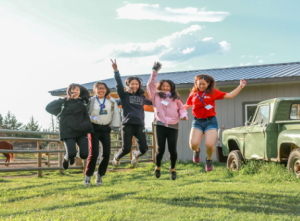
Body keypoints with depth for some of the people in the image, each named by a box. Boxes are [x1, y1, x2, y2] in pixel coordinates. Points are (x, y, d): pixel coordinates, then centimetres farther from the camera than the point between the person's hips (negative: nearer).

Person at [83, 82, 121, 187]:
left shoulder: (111, 101, 5)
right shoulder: (91, 101, -2)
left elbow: (116, 113, 13)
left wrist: (113, 125, 7)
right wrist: (92, 118, -17)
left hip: (106, 129, 3)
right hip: (95, 129, -3)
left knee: (107, 154, -3)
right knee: (94, 153, -12)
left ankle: (100, 175, 15)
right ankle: (88, 176, 4)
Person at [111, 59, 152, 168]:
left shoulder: (142, 97, 16)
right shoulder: (124, 95, 5)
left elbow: (152, 102, 33)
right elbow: (119, 84, -9)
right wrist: (116, 71, -20)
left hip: (139, 125, 3)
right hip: (127, 124, -3)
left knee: (144, 148, -7)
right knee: (126, 149, -6)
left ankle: (135, 155, 28)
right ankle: (116, 157, 28)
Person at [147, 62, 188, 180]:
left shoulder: (175, 98, 13)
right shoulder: (156, 96, 8)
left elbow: (182, 108, 14)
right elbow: (150, 85, 0)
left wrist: (183, 115, -7)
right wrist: (155, 72, -4)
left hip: (173, 126, 1)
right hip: (160, 125, -1)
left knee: (172, 149, -3)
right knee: (160, 149, -5)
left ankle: (172, 169, 19)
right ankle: (157, 167, 21)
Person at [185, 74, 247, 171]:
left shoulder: (213, 92, 2)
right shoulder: (193, 93, 7)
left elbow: (230, 95, 1)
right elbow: (187, 106, 22)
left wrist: (240, 86, -4)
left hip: (211, 121, -1)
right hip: (197, 122, 1)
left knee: (209, 144, -18)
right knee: (193, 144, -18)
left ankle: (209, 159, 18)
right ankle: (197, 151, 23)